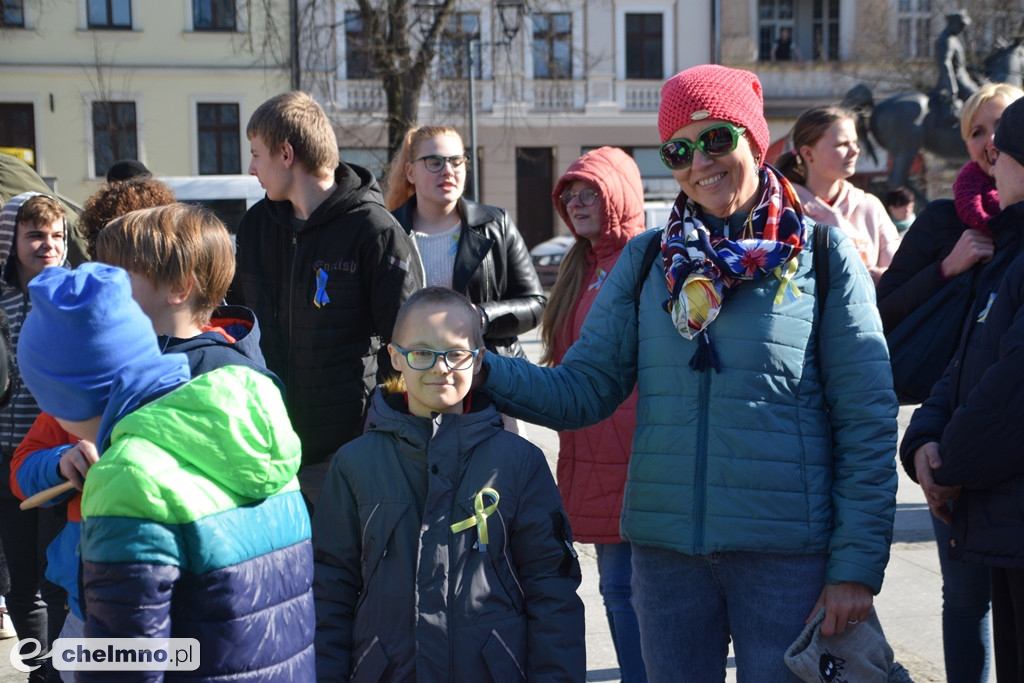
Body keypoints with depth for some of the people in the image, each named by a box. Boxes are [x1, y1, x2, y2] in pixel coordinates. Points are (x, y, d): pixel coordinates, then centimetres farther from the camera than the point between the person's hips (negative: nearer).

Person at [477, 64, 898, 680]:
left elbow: (867, 423, -4)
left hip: (786, 553, -3)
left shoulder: (823, 255, -2)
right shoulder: (646, 260, 7)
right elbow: (582, 390, 1)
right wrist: (480, 369, -15)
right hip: (667, 549, 3)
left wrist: (858, 566, -8)